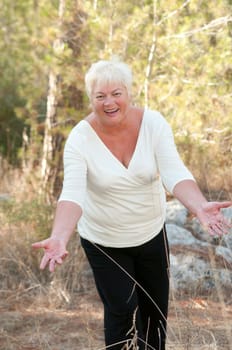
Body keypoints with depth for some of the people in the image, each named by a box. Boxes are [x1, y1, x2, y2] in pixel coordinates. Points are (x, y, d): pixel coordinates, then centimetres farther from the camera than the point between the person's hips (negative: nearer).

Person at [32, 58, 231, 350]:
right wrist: (59, 237, -49)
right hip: (103, 241, -2)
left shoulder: (153, 123, -17)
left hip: (151, 233, 3)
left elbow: (174, 173, -27)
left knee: (155, 307, 17)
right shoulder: (80, 138, -21)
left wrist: (200, 207, -46)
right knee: (123, 311, -6)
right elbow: (72, 192, -31)